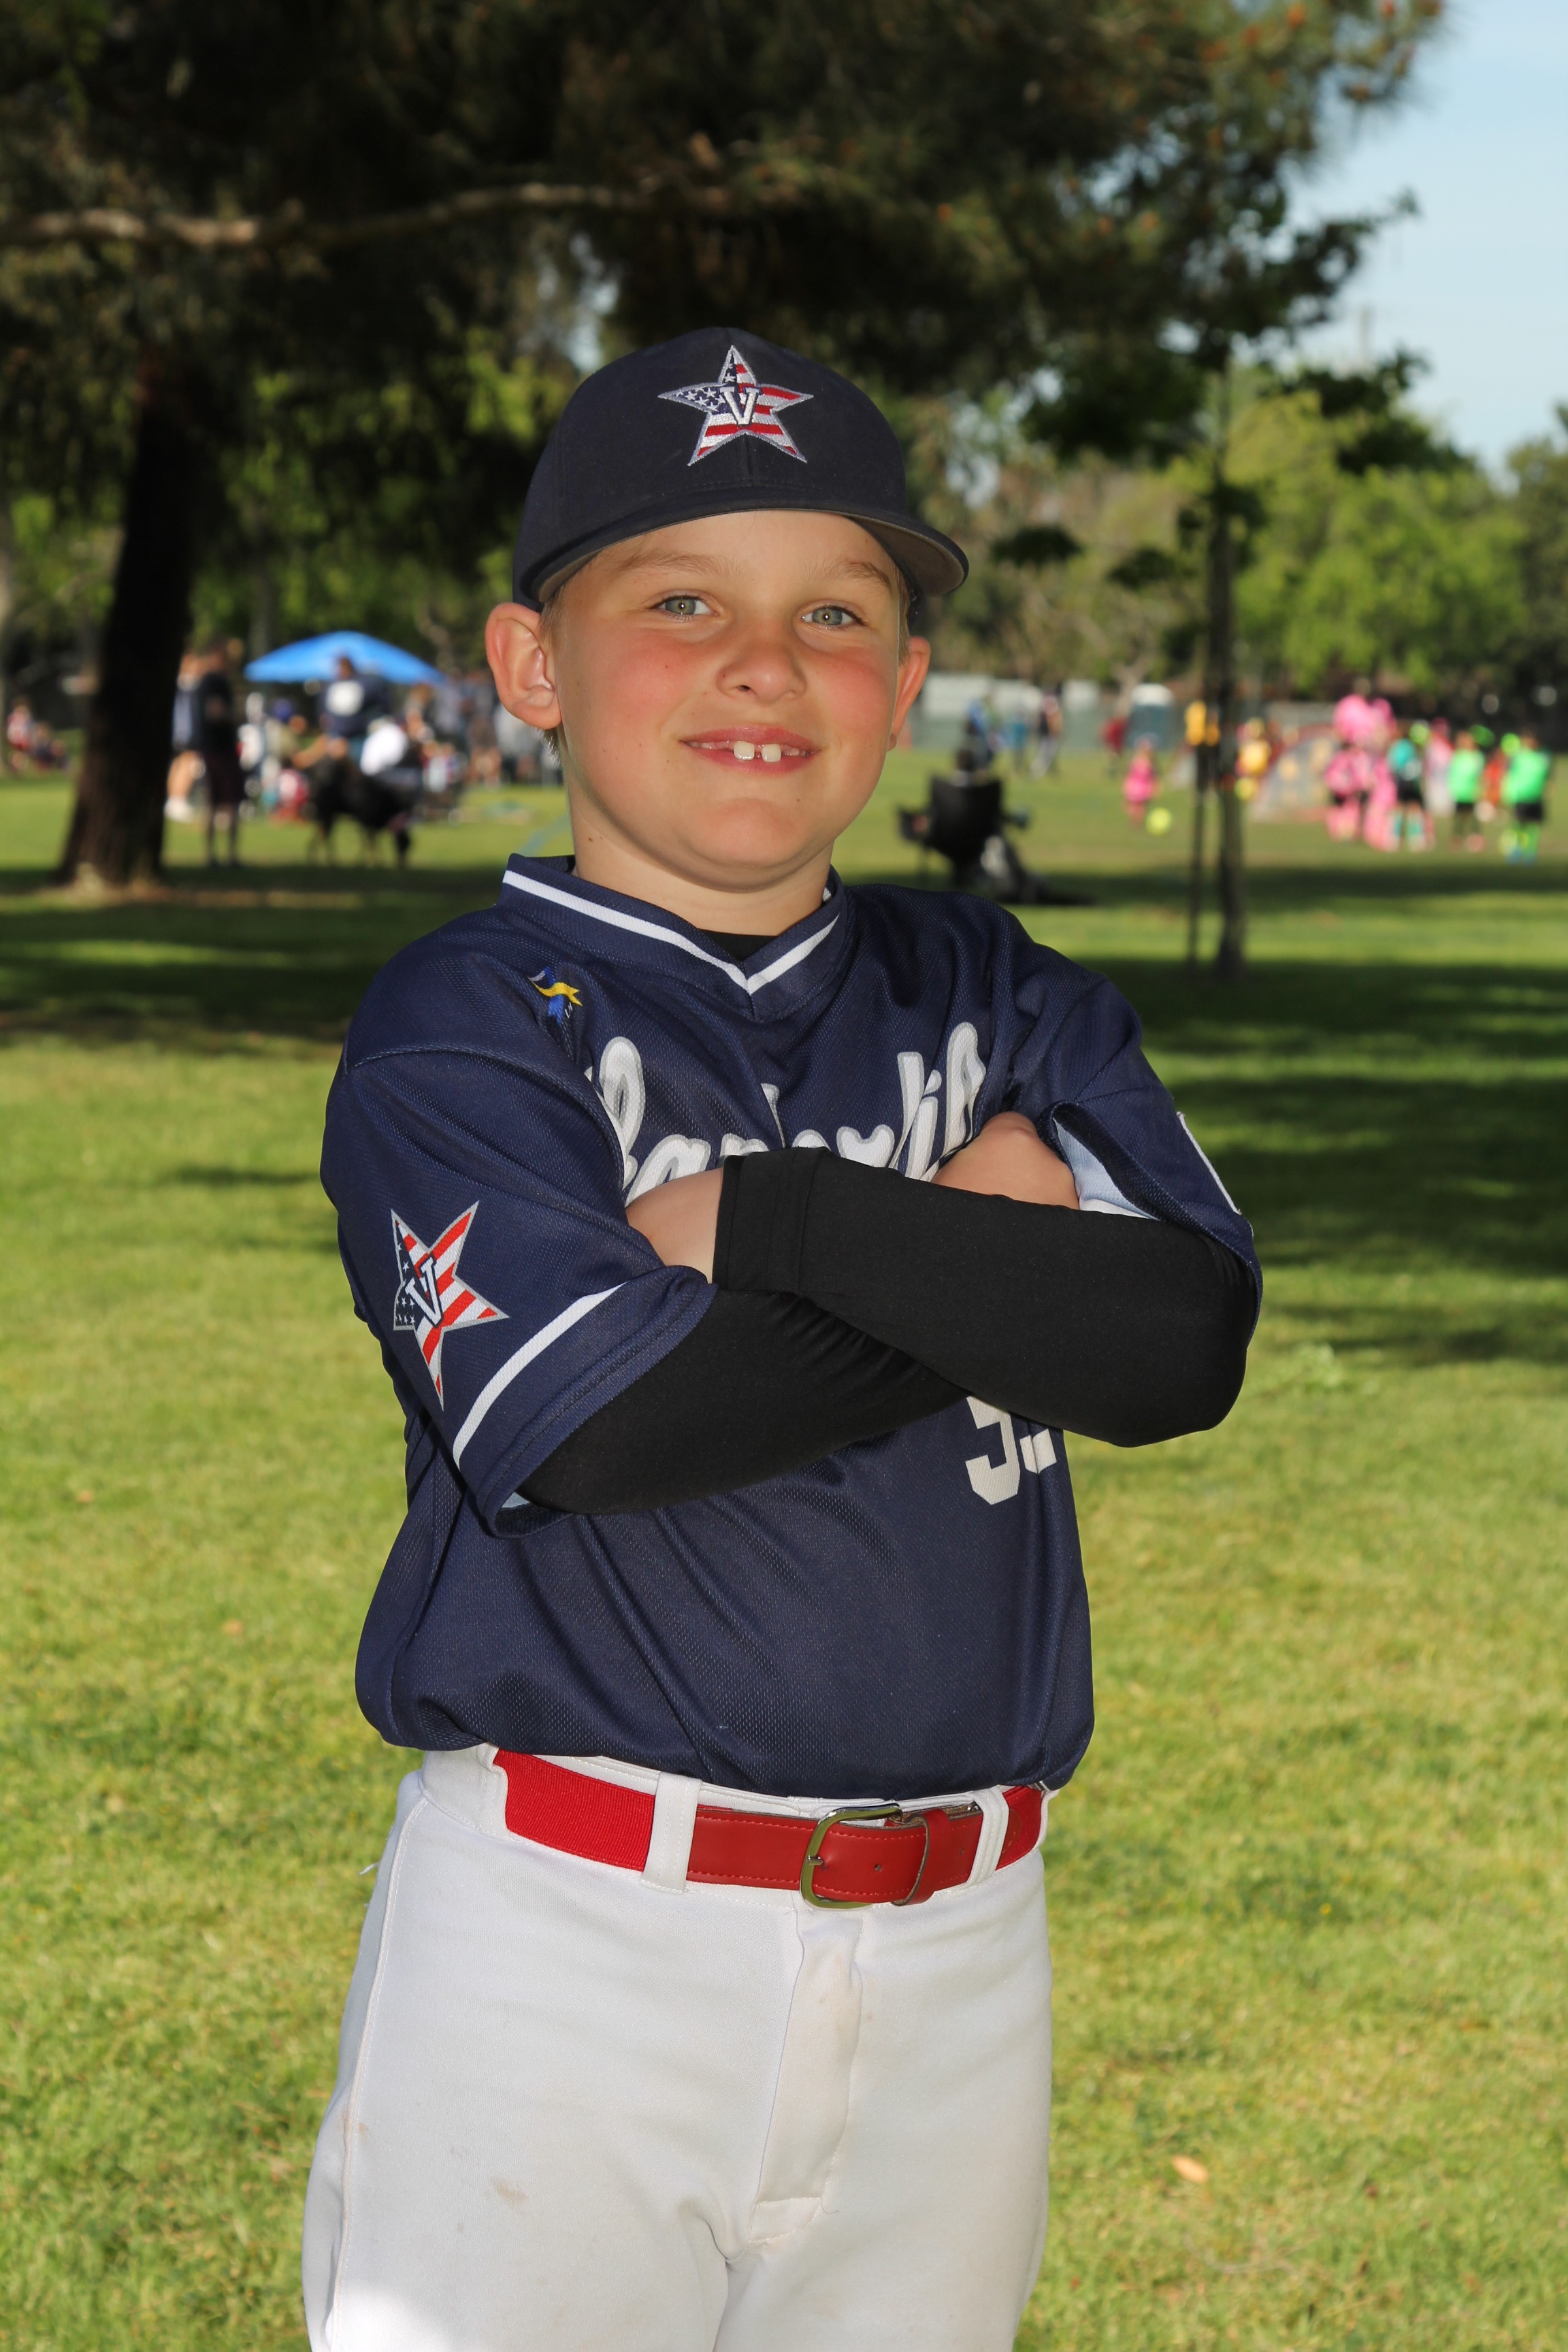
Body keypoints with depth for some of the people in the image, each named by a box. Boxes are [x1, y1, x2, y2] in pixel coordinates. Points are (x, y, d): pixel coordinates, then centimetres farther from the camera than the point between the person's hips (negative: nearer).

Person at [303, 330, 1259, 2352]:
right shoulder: (464, 1027, -3)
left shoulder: (999, 1004, 10)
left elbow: (1181, 1343, -7)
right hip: (566, 1937, -4)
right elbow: (589, 1419, -19)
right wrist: (992, 1257, -9)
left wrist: (767, 1213, -12)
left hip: (953, 1957, 4)